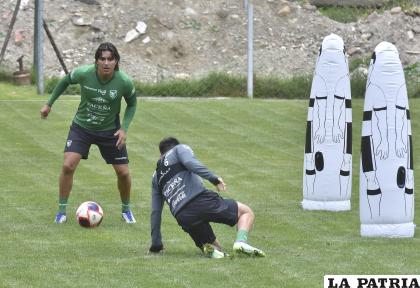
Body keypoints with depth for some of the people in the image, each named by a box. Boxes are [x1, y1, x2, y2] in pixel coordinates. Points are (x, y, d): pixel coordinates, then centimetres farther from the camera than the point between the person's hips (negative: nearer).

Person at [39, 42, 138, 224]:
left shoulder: (124, 82, -21)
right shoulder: (84, 74, -22)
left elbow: (132, 104, -1)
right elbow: (65, 81, 1)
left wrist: (124, 129, -13)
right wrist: (49, 104, 7)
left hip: (110, 131, 0)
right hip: (81, 127, 0)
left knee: (123, 173, 2)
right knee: (68, 166, -16)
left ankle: (126, 209, 30)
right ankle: (61, 211, 1)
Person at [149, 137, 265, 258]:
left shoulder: (156, 176, 31)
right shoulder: (180, 148, 18)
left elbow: (155, 212, 29)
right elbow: (190, 162, -8)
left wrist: (156, 244, 34)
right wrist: (214, 178, -15)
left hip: (183, 218, 5)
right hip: (200, 200, -4)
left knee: (217, 251, 20)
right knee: (246, 212, 10)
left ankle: (209, 249, -18)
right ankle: (241, 242, -21)